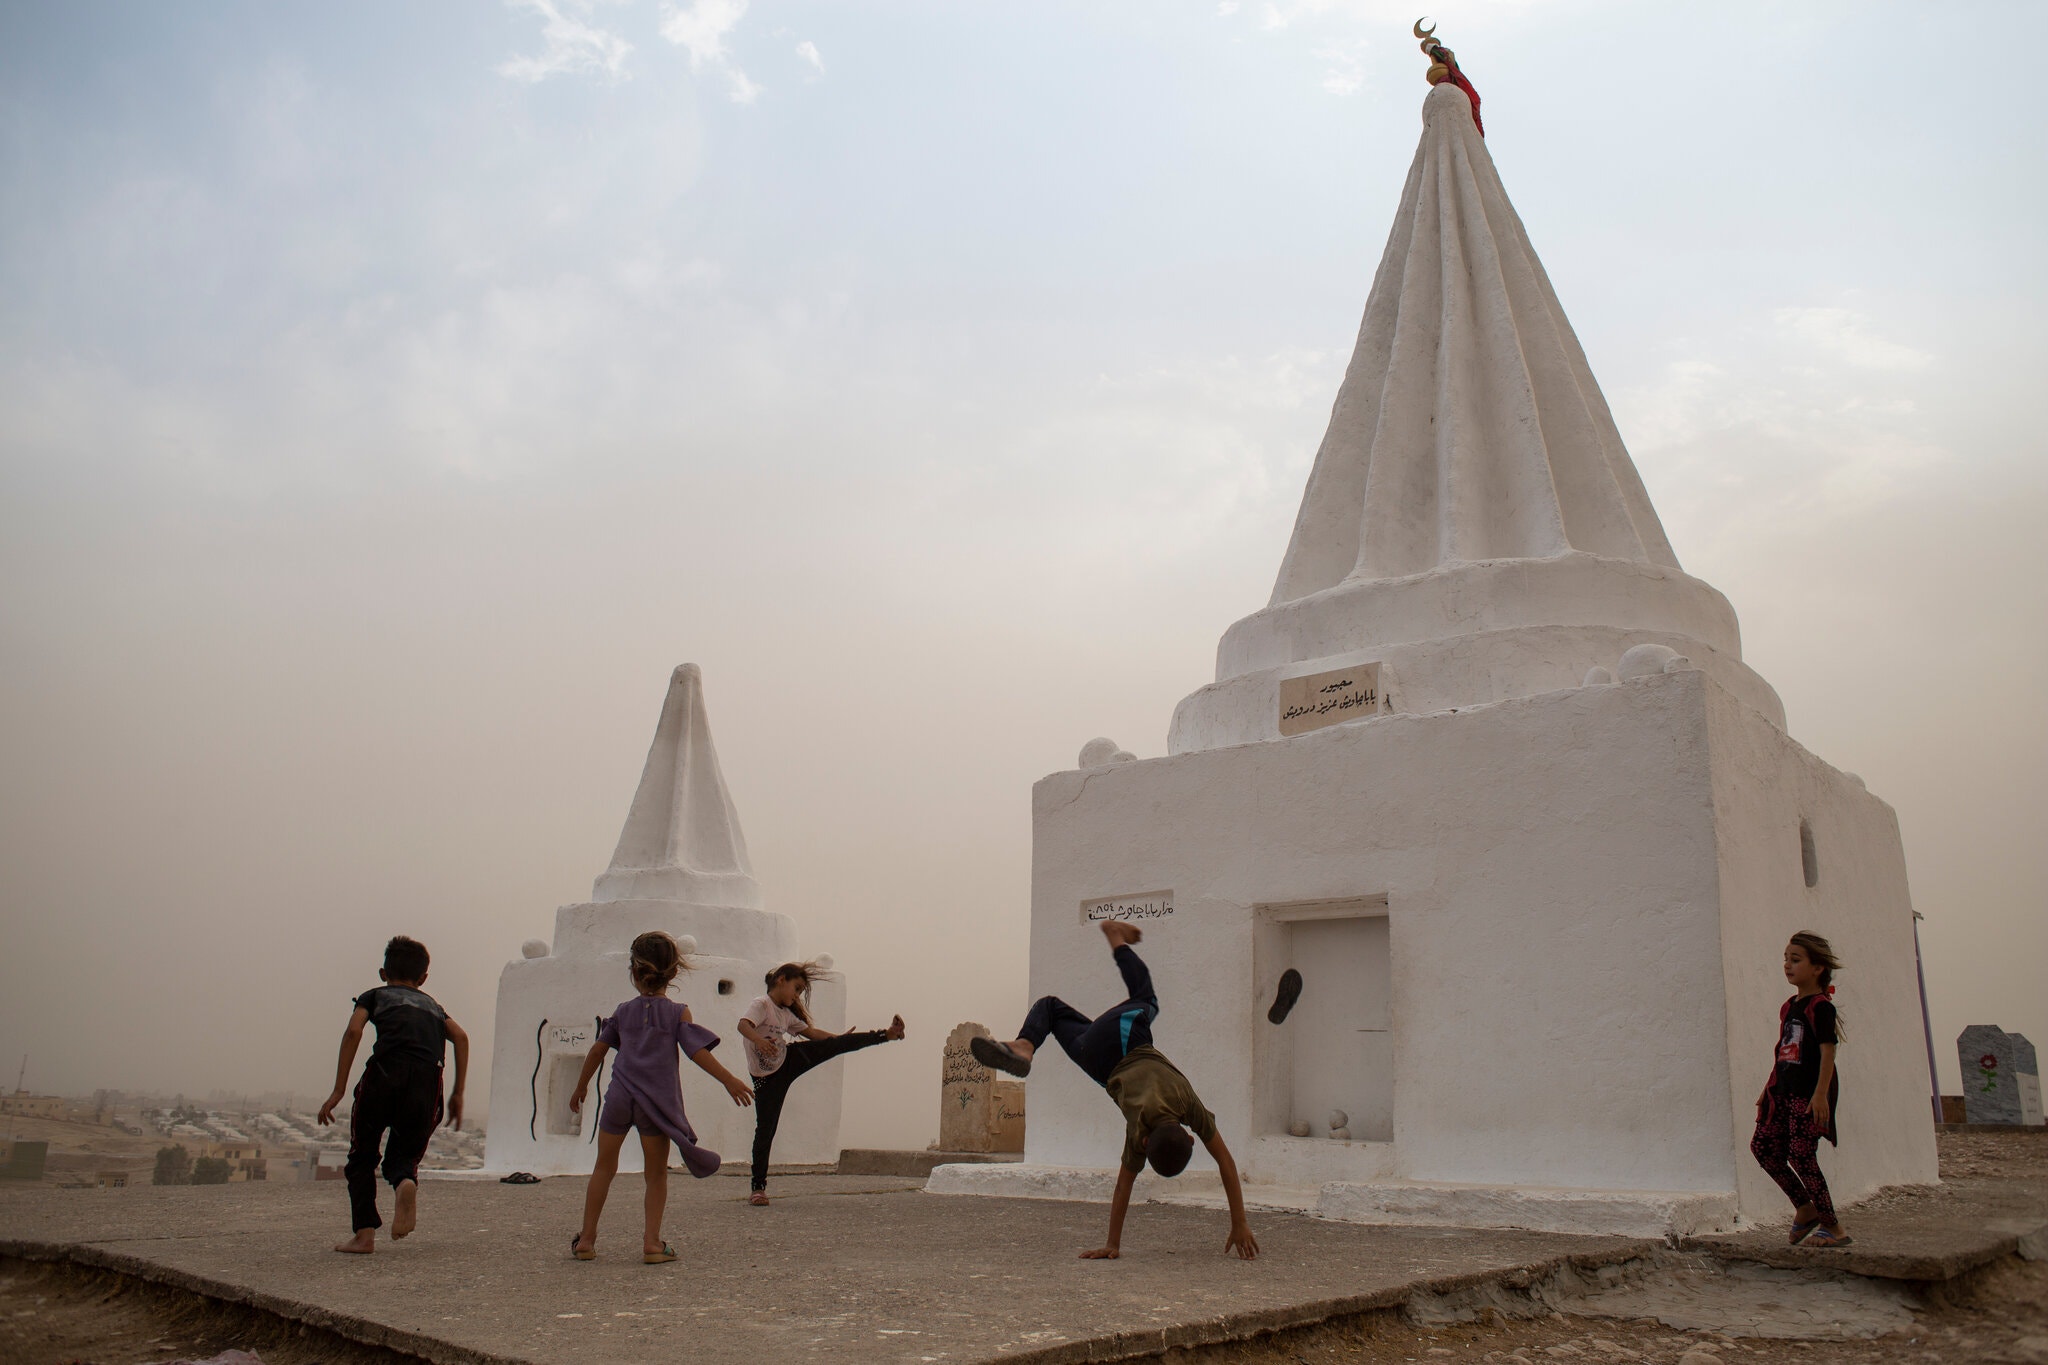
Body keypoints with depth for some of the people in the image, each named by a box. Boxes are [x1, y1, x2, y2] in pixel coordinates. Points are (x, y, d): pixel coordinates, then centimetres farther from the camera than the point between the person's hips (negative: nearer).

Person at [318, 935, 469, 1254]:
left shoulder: (374, 996, 26)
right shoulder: (433, 1005, 34)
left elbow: (353, 1031, 6)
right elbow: (460, 1037, 16)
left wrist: (338, 1090, 4)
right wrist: (458, 1094, 16)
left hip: (386, 1071, -2)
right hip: (428, 1078, 2)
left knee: (362, 1154, 14)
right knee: (404, 1153, 17)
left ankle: (365, 1233, 4)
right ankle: (406, 1182, -18)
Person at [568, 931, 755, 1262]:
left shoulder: (623, 1012, 9)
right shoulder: (678, 1012, 0)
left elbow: (597, 1051, 13)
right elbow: (698, 1051, -9)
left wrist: (581, 1087, 26)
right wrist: (729, 1080, -9)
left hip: (620, 1096, 2)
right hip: (657, 1102, -2)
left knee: (604, 1167, 14)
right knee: (656, 1174, 8)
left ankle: (586, 1239, 18)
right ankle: (652, 1242, 2)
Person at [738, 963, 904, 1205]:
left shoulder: (786, 1014, 9)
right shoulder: (761, 1004, -15)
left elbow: (810, 1031, 19)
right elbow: (743, 1025, -33)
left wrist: (838, 1037, 21)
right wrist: (759, 1041, -52)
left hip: (789, 1060, 6)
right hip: (767, 1077, -6)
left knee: (836, 1045, -4)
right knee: (765, 1130, -4)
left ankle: (885, 1034, 5)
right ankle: (758, 1187, 5)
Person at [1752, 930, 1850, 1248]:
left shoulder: (1821, 1006, -10)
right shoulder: (1788, 1007, 14)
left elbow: (1827, 1052, -17)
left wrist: (1821, 1093, -24)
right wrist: (1768, 1088, 20)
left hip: (1809, 1091, -9)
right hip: (1785, 1090, 9)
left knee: (1801, 1155, -8)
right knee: (1762, 1146, 5)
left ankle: (1832, 1227, 5)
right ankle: (1805, 1208, 20)